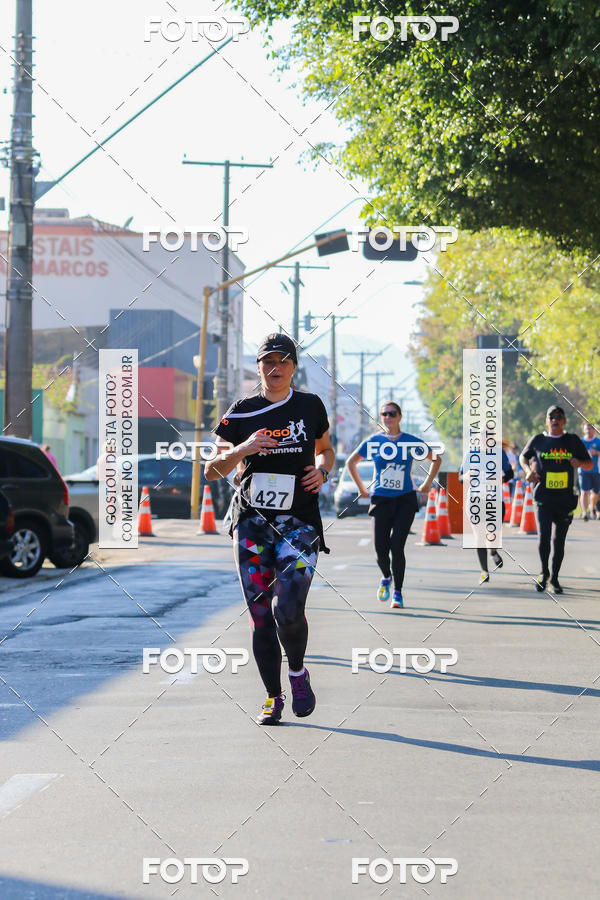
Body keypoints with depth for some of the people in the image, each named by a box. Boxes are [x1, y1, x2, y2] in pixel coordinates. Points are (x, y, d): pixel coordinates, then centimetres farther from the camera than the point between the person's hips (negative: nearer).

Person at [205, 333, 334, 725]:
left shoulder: (311, 406, 6)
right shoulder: (242, 412, 4)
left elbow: (326, 449, 24)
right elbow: (212, 471, 4)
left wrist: (322, 471, 2)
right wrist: (241, 450, -14)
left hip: (299, 523, -1)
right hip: (252, 521, 1)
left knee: (287, 610, -18)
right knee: (261, 616, 1)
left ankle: (298, 672, 11)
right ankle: (273, 696, 17)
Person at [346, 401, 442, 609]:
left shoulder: (411, 442, 1)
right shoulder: (373, 441, 2)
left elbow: (436, 459, 15)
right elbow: (351, 463, 16)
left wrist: (426, 485, 11)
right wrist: (362, 489, 14)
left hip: (405, 500, -1)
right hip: (381, 500, 1)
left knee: (397, 546, -12)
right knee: (380, 549, -5)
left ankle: (397, 592, 3)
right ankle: (386, 578, 28)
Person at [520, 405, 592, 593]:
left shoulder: (573, 441, 6)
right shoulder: (537, 440, 4)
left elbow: (590, 464, 12)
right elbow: (524, 456, 22)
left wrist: (580, 463, -11)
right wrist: (528, 470, 1)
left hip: (565, 499, 1)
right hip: (543, 497, -1)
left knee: (559, 541, 4)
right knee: (544, 536, -13)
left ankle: (554, 578, 19)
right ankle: (544, 572, 11)